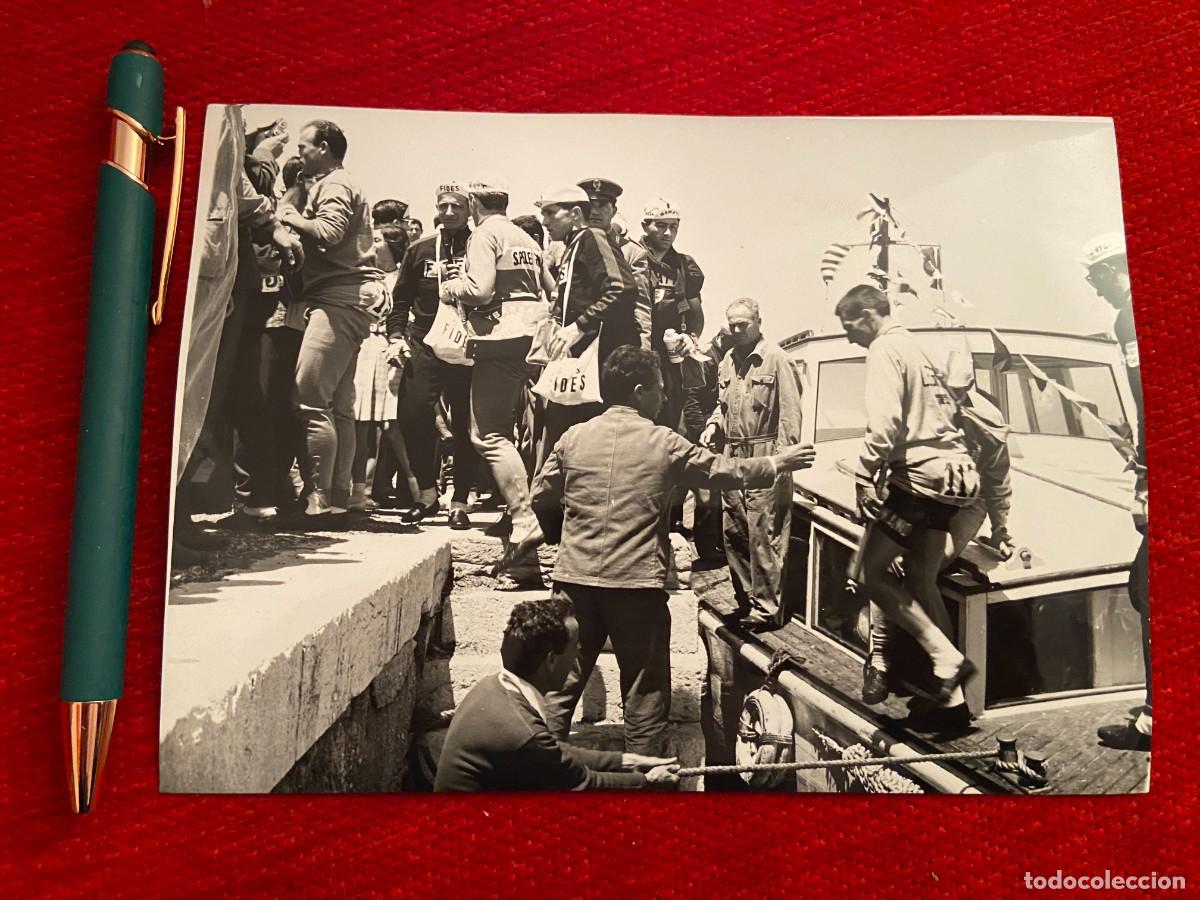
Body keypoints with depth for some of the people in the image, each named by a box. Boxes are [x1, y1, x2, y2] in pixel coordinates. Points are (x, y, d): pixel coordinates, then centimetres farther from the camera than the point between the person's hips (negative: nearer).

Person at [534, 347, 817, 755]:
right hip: (638, 583, -3)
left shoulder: (574, 438, 3)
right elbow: (727, 471, 8)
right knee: (645, 692, 11)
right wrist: (777, 462, 23)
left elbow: (540, 498, 11)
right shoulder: (665, 444, -3)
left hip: (576, 577, 3)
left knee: (561, 682, 13)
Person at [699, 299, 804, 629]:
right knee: (733, 532, 11)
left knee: (763, 533, -6)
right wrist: (714, 424, 7)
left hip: (765, 457, -7)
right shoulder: (728, 361, 15)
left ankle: (766, 607, 3)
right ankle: (745, 599, 25)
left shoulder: (775, 358, -7)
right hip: (733, 455, 7)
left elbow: (790, 410, -10)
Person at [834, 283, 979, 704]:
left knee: (869, 571, -3)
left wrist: (864, 477, -16)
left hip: (919, 475, -10)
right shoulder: (914, 347, 21)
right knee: (921, 582, 14)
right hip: (950, 472, 10)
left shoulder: (885, 350, -8)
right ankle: (947, 688, 16)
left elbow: (884, 424, -21)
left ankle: (947, 657, -6)